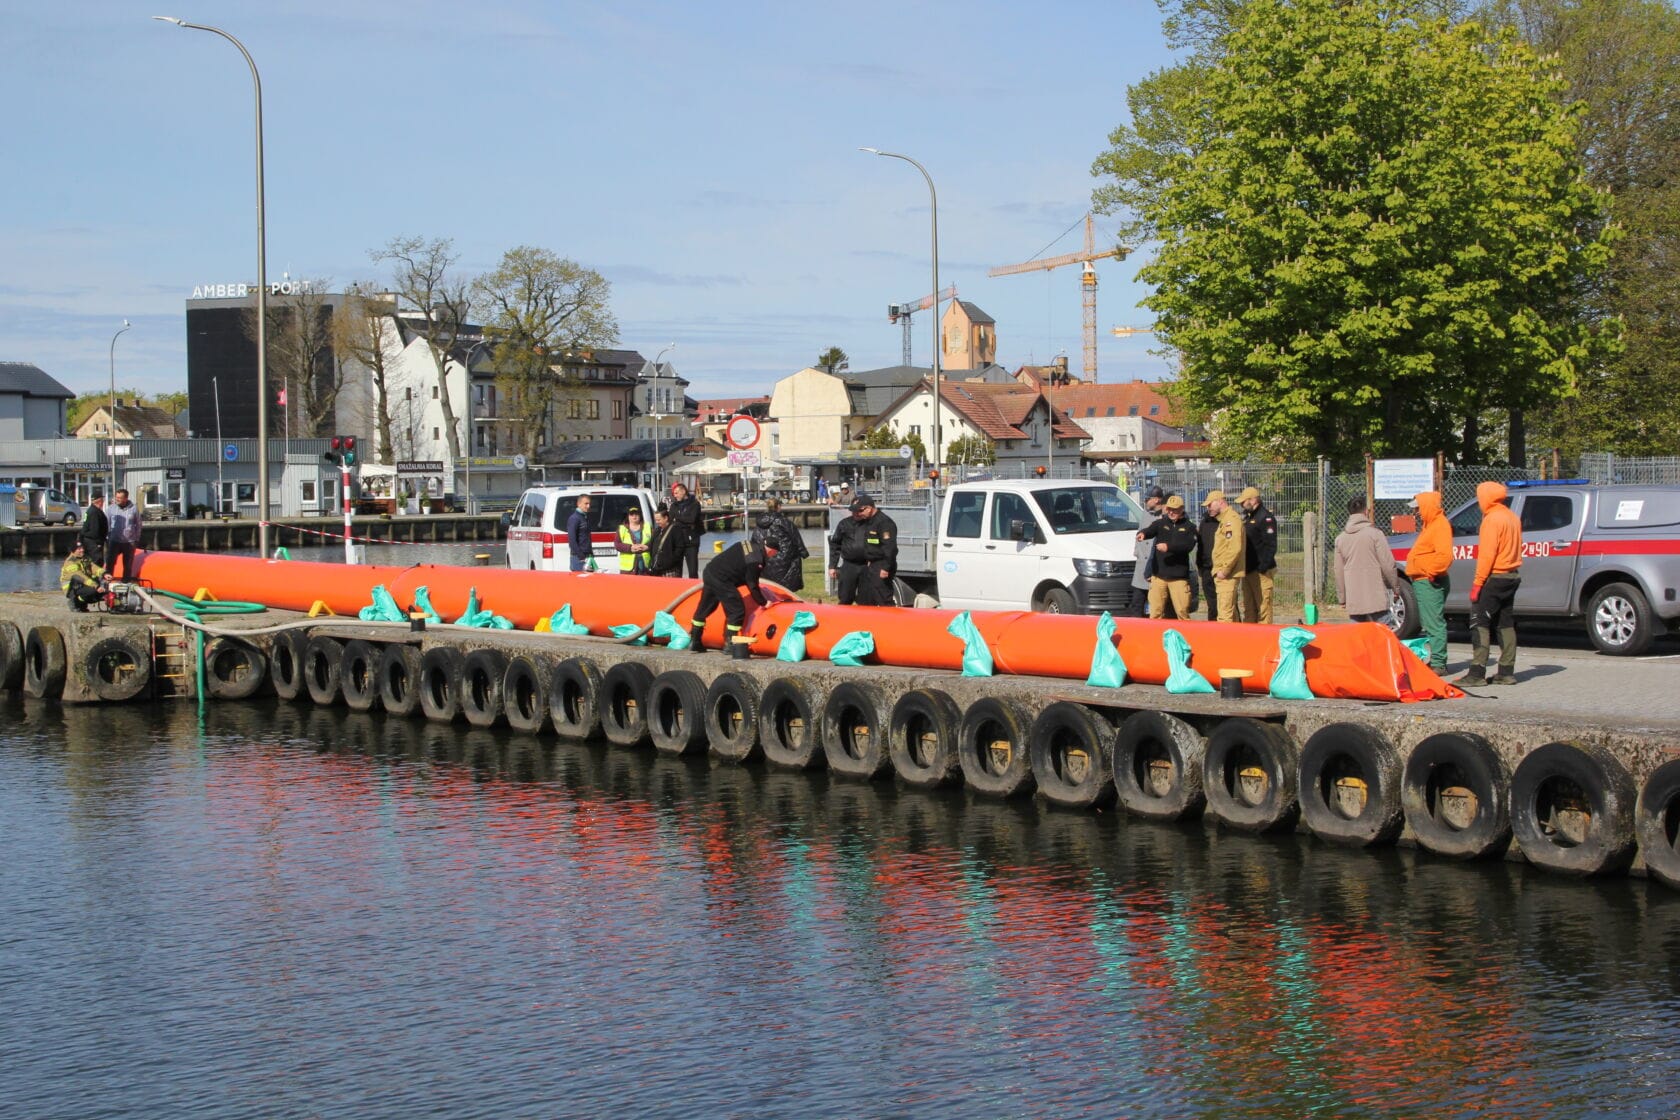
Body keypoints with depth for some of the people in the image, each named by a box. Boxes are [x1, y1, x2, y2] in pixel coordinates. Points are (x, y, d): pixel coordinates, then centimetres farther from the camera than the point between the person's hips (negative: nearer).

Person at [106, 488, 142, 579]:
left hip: (129, 542, 0)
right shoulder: (112, 508, 1)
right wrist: (106, 538, 3)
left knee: (128, 566, 9)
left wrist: (137, 539, 5)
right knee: (110, 562, -3)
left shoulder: (134, 508, -2)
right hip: (114, 541, 0)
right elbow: (106, 524, 7)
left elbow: (138, 525, 6)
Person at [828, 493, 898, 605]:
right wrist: (832, 566, 14)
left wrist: (886, 568, -18)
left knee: (883, 600, -9)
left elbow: (889, 547, -13)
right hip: (850, 566, 5)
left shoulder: (884, 523, -6)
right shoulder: (846, 524, 12)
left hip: (875, 567, -5)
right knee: (844, 600, 11)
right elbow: (835, 544, 19)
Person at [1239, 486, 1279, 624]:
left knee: (1263, 606, -9)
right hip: (1248, 570, 10)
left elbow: (1271, 545, -17)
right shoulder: (1247, 517, 19)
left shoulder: (1266, 518, -10)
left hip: (1260, 571, -10)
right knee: (1248, 607, 13)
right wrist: (1243, 566, 15)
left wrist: (1263, 566, -21)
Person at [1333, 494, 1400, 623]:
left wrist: (1342, 598, 16)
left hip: (1353, 600, 4)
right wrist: (1395, 586, 6)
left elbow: (1339, 572, 9)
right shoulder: (1374, 533, -8)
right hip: (1376, 598, -4)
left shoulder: (1340, 539, 6)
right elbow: (1388, 565, -8)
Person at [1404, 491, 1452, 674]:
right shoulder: (1430, 524, 20)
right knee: (1427, 624, 15)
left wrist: (1431, 572, -21)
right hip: (1421, 581, 11)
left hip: (1430, 582, -11)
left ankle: (1438, 663, -12)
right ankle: (1431, 659, 21)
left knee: (1434, 623, -11)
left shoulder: (1440, 525, -14)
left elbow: (1445, 555, -26)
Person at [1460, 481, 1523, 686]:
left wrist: (1478, 582, -18)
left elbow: (1487, 554, -19)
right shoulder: (1512, 518, 14)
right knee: (1506, 624, 11)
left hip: (1494, 577, -9)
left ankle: (1477, 672, -13)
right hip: (1511, 576, 9)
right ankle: (1506, 672, 11)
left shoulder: (1492, 519, -14)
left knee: (1479, 623, -8)